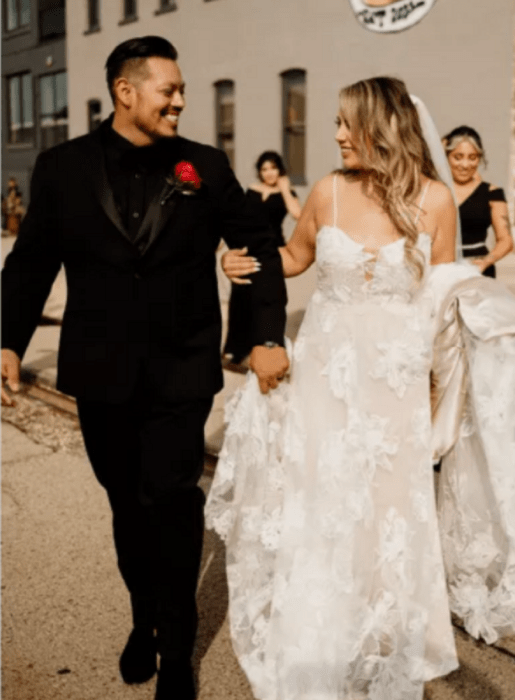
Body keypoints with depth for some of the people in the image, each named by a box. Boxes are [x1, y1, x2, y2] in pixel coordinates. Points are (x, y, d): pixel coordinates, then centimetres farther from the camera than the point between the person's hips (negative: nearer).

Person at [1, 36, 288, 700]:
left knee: (170, 499, -3)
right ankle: (144, 619, 38)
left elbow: (259, 246, 5)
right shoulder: (63, 166, 0)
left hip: (182, 370, -1)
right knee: (128, 503, 15)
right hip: (101, 370, 2)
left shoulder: (205, 166, -1)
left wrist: (268, 336, -2)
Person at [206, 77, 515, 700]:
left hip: (394, 391, -1)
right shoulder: (329, 191, -2)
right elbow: (294, 256, 15)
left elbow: (447, 299, 3)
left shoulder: (434, 199, -6)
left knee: (387, 527, 8)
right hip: (322, 381, 2)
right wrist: (245, 261, -3)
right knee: (314, 523, 9)